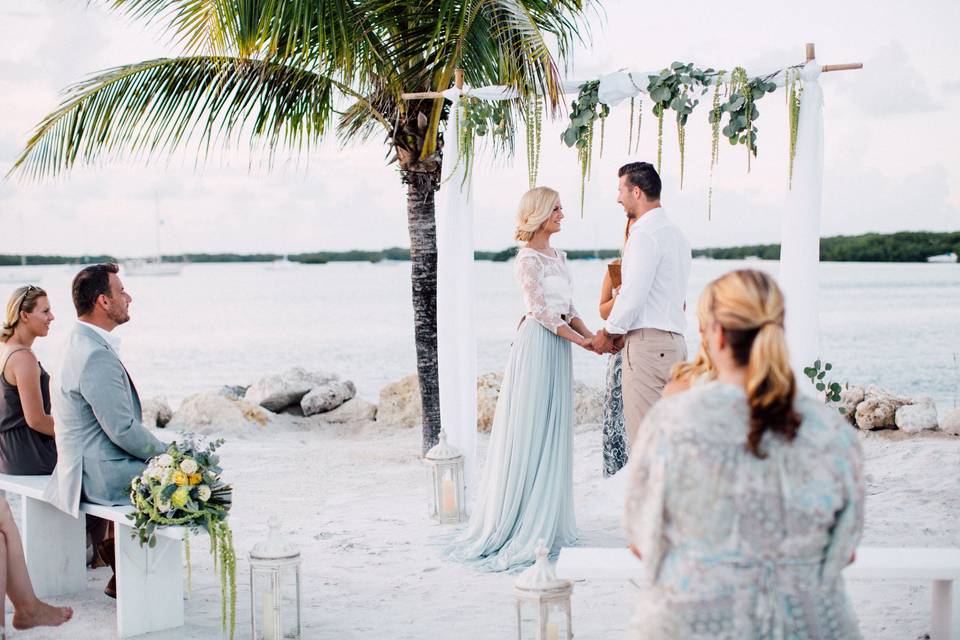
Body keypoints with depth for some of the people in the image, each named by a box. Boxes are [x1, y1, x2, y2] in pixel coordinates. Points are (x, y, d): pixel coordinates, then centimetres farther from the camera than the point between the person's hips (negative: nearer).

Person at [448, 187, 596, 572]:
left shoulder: (557, 256, 15)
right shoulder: (528, 258, -11)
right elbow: (542, 311, -15)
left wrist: (593, 335, 3)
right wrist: (581, 341, -15)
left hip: (558, 348, 9)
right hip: (538, 345, -9)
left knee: (553, 434, 11)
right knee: (530, 434, -4)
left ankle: (547, 523, 18)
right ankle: (520, 525, 2)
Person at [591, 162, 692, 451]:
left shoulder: (645, 234, -11)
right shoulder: (676, 233, 19)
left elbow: (634, 293, -17)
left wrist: (609, 332, -3)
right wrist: (621, 332, 18)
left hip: (648, 344, -9)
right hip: (675, 341, 9)